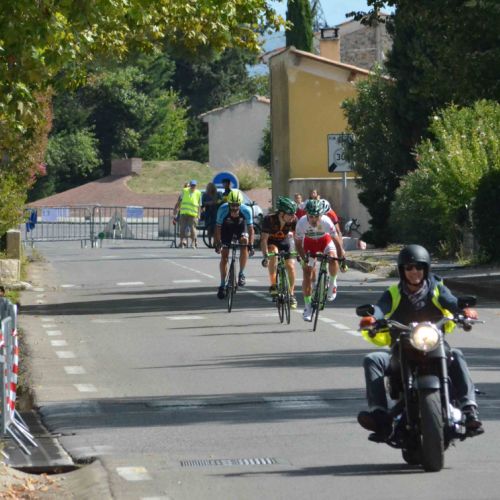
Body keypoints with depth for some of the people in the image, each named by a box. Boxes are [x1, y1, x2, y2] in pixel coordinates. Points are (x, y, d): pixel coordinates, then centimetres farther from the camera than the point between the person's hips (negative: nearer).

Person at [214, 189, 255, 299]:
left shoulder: (246, 210, -33)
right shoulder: (223, 210, -34)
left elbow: (250, 228, -26)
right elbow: (218, 227, -24)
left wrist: (250, 245, -35)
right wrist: (217, 243, -32)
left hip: (240, 226, 0)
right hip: (227, 228, 0)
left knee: (244, 242, -27)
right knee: (224, 256, -5)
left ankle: (241, 274, -10)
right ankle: (222, 284, 6)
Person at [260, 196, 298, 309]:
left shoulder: (293, 220, -24)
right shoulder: (269, 219, -32)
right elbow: (264, 239, -34)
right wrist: (265, 256, -45)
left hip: (284, 242, 3)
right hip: (271, 242, -3)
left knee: (291, 266, -13)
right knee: (274, 252, -35)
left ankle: (291, 294, 7)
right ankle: (273, 285, -24)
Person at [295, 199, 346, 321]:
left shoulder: (326, 222, -35)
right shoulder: (301, 223, -33)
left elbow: (336, 240, -26)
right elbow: (298, 243, -21)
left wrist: (342, 257, -29)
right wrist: (304, 259, -31)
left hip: (325, 239, -1)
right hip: (309, 242, 1)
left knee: (333, 259, -31)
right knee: (307, 275, -6)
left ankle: (332, 284, -3)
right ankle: (307, 307, 6)